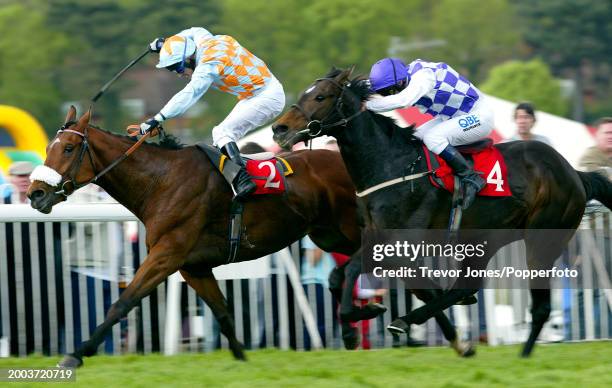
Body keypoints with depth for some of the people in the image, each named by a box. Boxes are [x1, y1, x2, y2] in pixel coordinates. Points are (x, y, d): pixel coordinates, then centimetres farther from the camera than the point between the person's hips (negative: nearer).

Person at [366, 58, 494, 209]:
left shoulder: (423, 76, -29)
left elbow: (403, 100, -44)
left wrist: (369, 105, -38)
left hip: (479, 117, -10)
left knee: (432, 137, -26)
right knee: (416, 138, 5)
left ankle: (471, 179, -19)